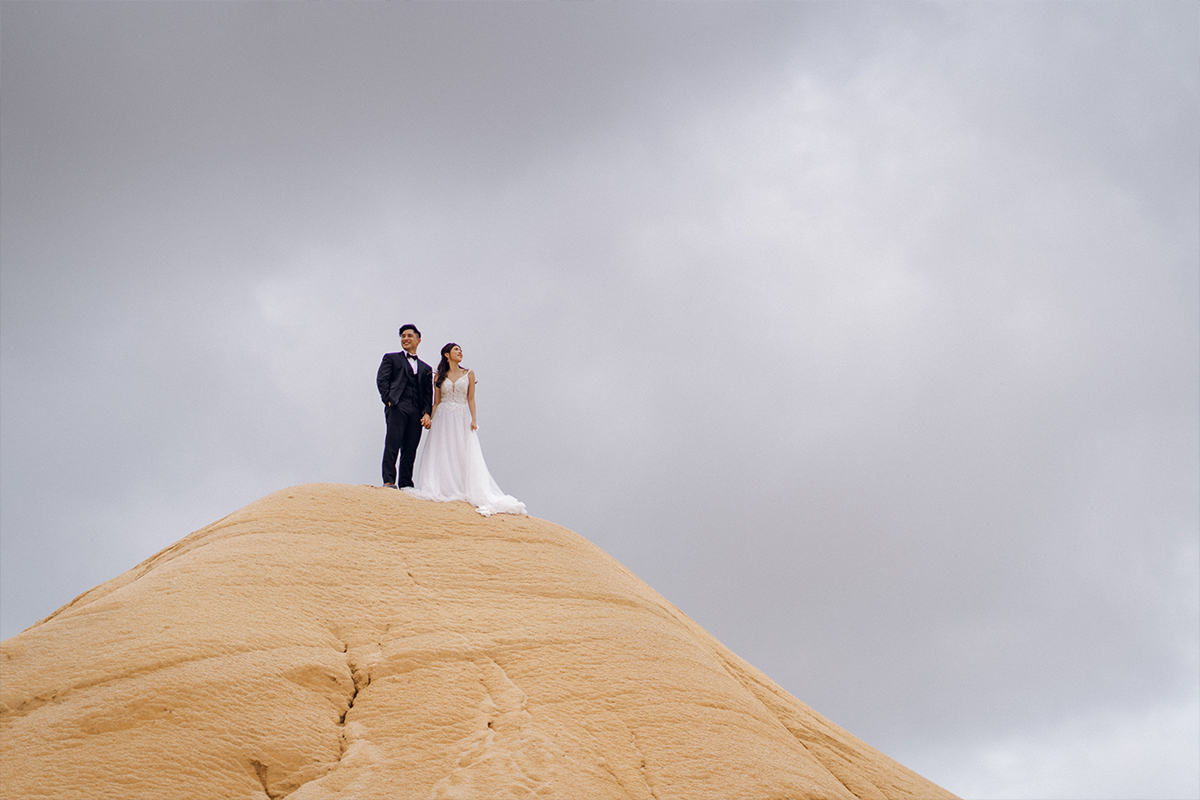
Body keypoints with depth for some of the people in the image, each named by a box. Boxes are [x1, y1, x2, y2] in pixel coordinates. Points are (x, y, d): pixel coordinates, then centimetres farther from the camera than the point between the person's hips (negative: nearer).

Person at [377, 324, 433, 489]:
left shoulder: (426, 368, 25)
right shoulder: (391, 358, 16)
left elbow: (428, 393, 17)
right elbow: (381, 379, 4)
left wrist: (427, 413, 1)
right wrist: (389, 400, -11)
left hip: (416, 412, 4)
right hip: (397, 407, -4)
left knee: (410, 450, 0)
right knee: (392, 444, -14)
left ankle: (405, 484, 1)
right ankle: (389, 481, -18)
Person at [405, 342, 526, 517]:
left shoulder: (468, 374, 8)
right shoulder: (440, 377, 9)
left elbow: (471, 399, 5)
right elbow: (436, 402, 9)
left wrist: (473, 419, -5)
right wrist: (430, 419, -3)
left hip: (462, 419, -1)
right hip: (443, 418, 1)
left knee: (464, 454, -7)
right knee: (442, 454, -5)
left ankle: (464, 490, -9)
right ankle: (444, 490, -4)